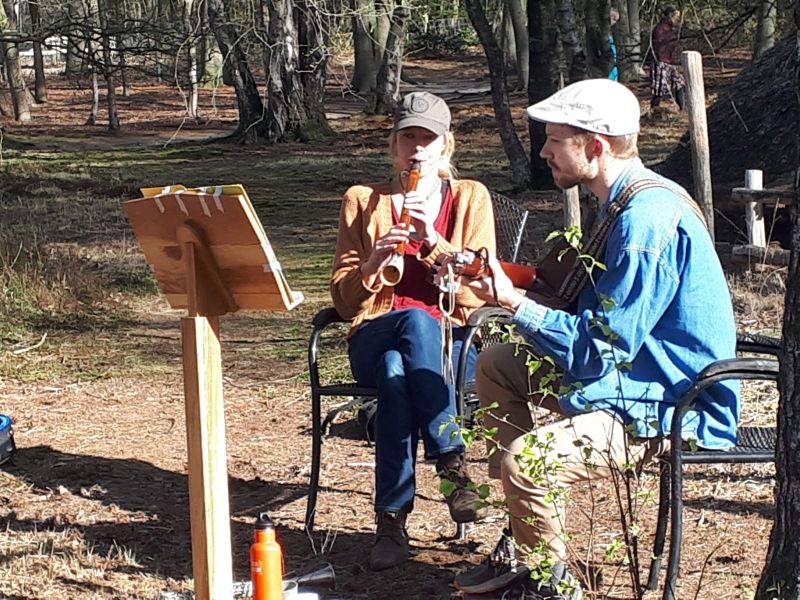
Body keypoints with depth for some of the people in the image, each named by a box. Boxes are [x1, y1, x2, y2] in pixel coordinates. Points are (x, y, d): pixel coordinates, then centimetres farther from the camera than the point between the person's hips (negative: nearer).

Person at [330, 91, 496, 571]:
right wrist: (373, 263, -16)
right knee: (415, 318, -39)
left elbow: (479, 290, -3)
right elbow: (344, 299, 5)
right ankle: (452, 464, -36)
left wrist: (433, 240, -16)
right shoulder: (362, 201, 11)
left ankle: (393, 518, -35)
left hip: (452, 342, -1)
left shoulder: (470, 197, 8)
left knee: (396, 374, -38)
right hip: (377, 338, 1)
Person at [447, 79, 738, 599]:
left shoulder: (648, 218, -24)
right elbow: (602, 316, 17)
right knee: (496, 366, 16)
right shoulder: (630, 202, 9)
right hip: (639, 375, 11)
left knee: (524, 460, -28)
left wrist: (515, 302, -19)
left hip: (674, 410, -11)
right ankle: (525, 542, 16)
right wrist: (512, 281, 9)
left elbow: (602, 349, -25)